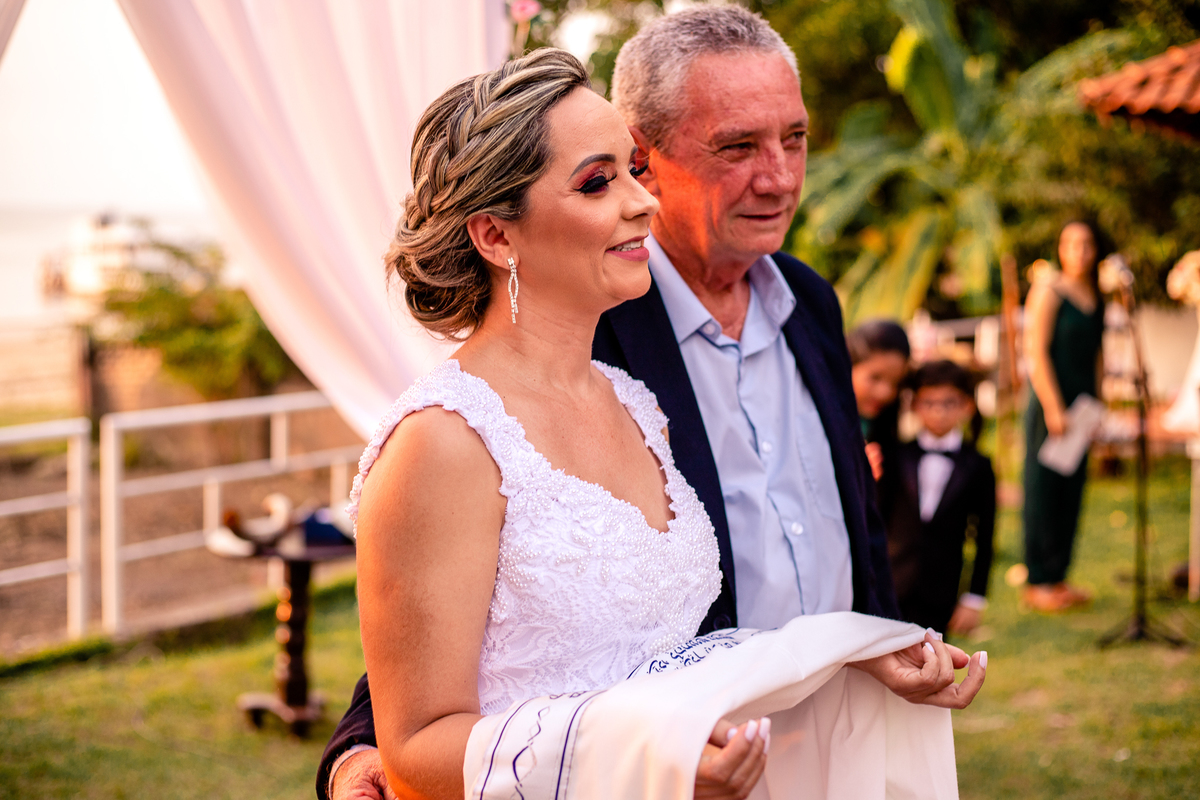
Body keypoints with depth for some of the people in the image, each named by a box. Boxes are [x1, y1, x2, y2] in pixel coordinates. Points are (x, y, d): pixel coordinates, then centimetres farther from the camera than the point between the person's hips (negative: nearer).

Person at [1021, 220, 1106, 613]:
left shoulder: (1096, 296, 13)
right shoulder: (1048, 291, -9)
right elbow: (1036, 353, -13)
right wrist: (1053, 408, -17)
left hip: (1081, 403, 7)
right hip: (1050, 402, -7)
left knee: (1072, 490, 9)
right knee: (1043, 489, -3)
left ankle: (1058, 576, 17)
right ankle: (1037, 582, 3)